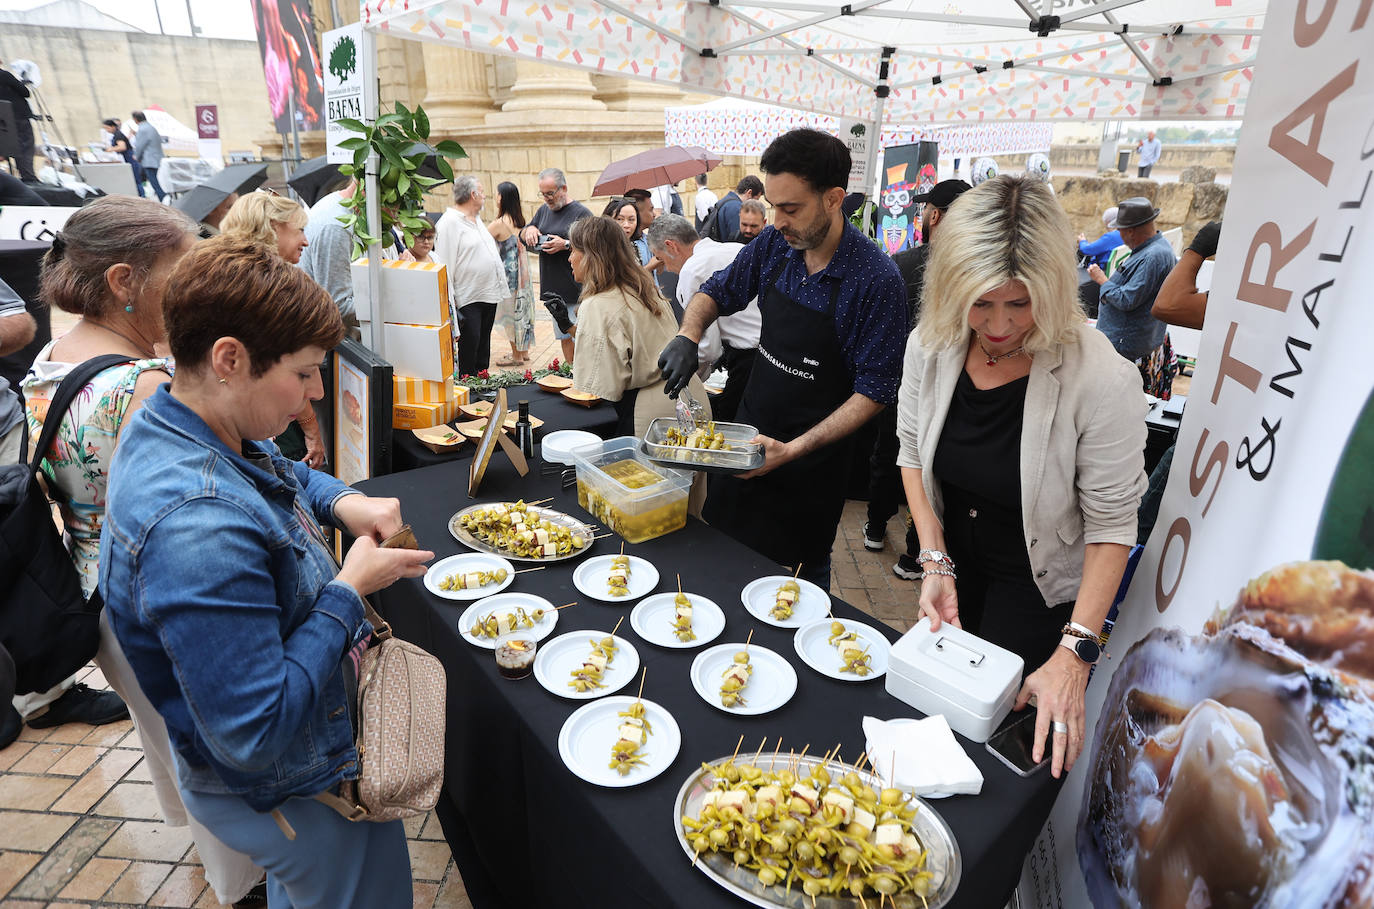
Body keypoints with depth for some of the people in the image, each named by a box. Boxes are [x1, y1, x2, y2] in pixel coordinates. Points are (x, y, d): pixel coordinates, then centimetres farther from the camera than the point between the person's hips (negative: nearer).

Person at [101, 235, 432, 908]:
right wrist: (349, 590, -27)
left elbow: (278, 470, 14)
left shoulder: (171, 425, -8)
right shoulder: (197, 525, -40)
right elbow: (255, 735, -35)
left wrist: (340, 501, -7)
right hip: (292, 790, -9)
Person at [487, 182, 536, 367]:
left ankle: (517, 356, 14)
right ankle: (524, 351, 28)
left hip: (509, 273, -7)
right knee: (522, 309, 16)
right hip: (522, 271, 7)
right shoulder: (519, 220, 3)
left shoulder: (499, 223, -19)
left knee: (511, 312, 4)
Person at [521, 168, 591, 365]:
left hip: (576, 289, -7)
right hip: (553, 288, 7)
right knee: (564, 337, 14)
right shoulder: (544, 210, 16)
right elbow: (522, 238, 23)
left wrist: (566, 244, -21)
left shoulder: (581, 213, -7)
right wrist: (529, 230, 1)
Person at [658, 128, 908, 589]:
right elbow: (716, 291, 10)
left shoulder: (876, 278, -22)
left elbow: (874, 392, -19)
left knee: (802, 578, 12)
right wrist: (688, 335, -11)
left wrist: (795, 450, -27)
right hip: (747, 434, 6)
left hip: (812, 462, -5)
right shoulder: (774, 244, -6)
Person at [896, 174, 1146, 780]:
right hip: (953, 561, 4)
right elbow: (913, 451, -4)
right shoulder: (930, 345, -16)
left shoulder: (1102, 380, -30)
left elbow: (1112, 525, -22)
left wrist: (1074, 653, -25)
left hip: (1040, 586, -4)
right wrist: (935, 564, -11)